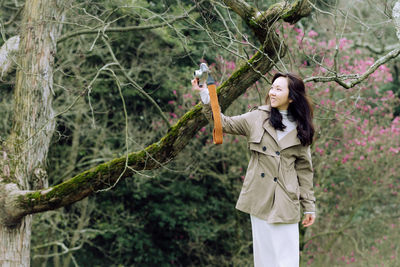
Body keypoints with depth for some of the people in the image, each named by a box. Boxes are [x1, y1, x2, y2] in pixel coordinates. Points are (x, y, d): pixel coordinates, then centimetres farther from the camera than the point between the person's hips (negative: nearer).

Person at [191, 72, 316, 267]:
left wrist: (309, 206, 7)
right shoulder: (258, 118, 5)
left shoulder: (300, 130, 6)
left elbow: (304, 169, 8)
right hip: (260, 198, 1)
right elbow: (225, 123, 6)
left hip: (286, 201, 0)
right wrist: (204, 95, -6)